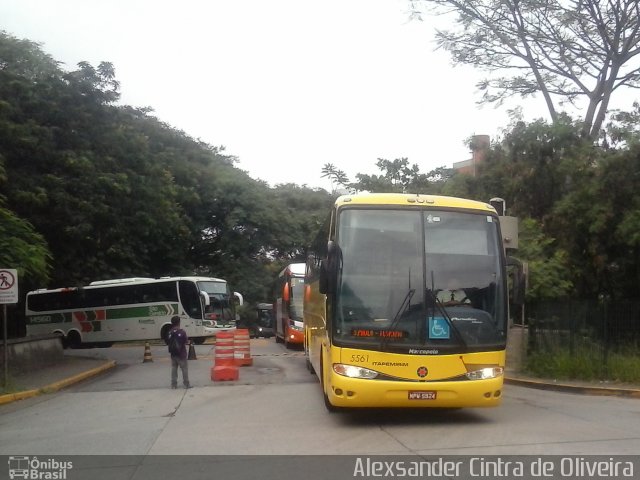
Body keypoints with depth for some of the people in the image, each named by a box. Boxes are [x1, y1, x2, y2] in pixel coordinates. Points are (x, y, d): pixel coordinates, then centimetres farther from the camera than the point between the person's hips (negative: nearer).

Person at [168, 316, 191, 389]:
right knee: (184, 369, 5)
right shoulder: (182, 332, -15)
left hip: (173, 354, 4)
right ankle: (186, 384, 6)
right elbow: (186, 342, -9)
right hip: (181, 354, -4)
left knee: (174, 369, 12)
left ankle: (174, 384, 14)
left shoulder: (169, 332, -4)